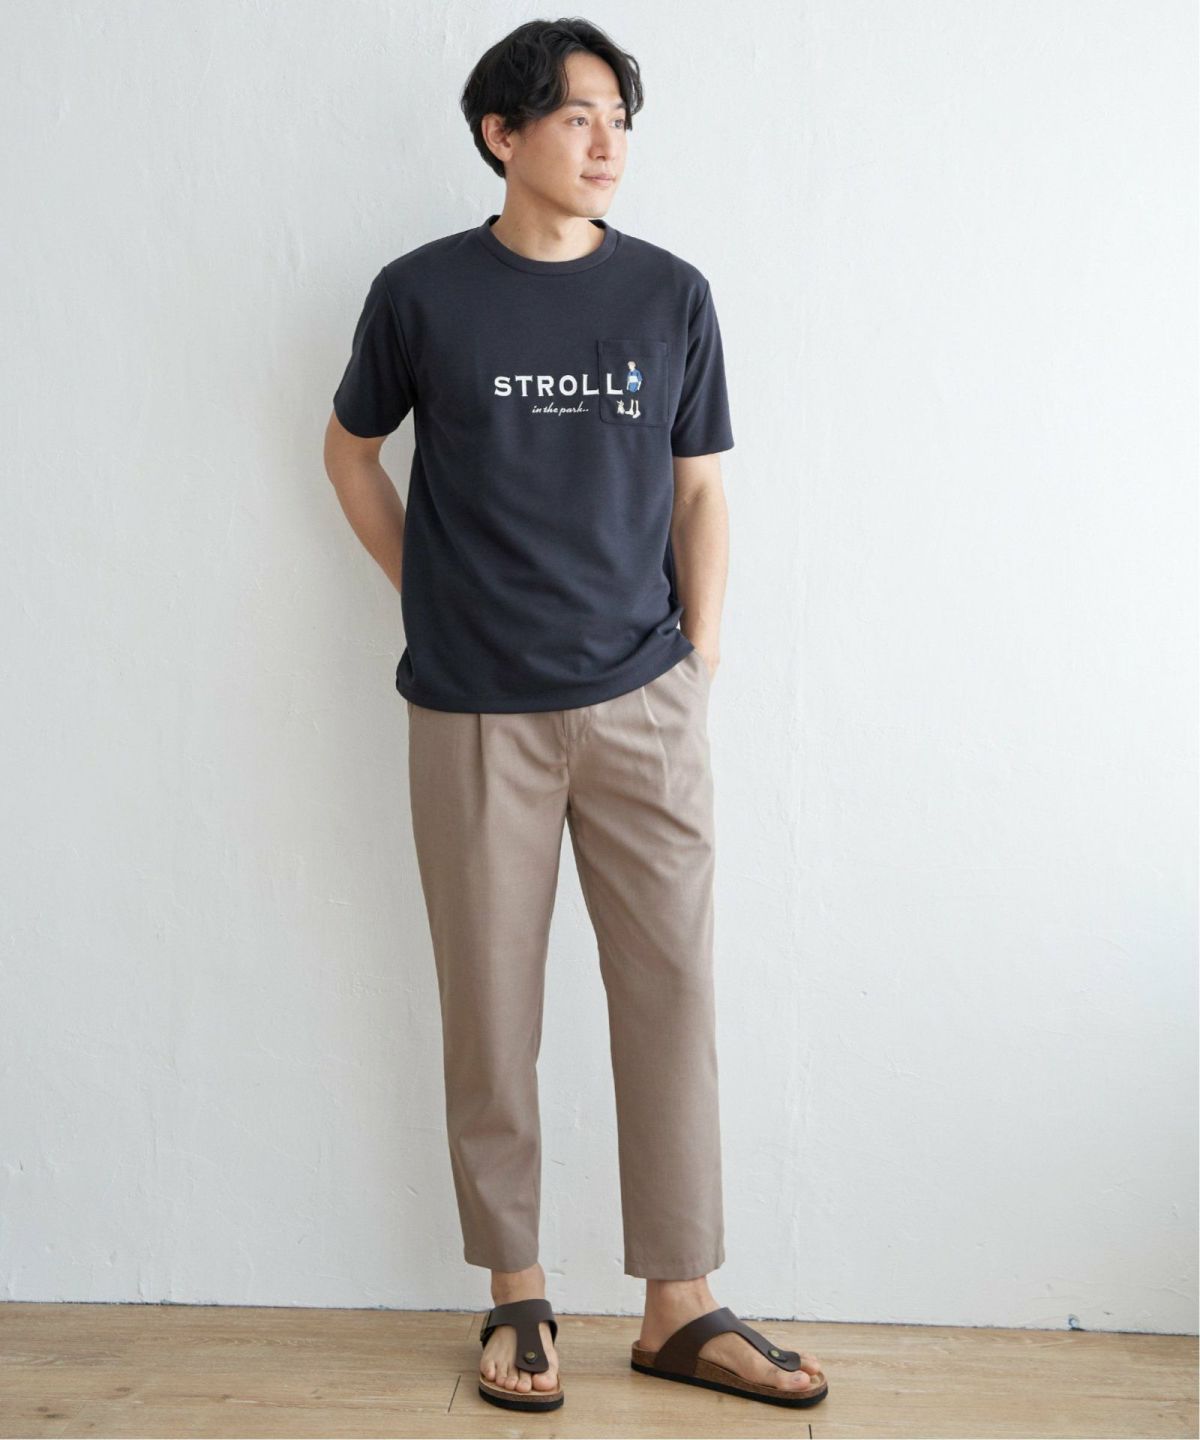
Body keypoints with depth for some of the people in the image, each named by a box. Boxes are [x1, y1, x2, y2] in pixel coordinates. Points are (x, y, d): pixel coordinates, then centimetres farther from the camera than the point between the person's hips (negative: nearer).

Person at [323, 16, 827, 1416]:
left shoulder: (671, 293, 5)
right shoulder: (421, 293, 1)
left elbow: (698, 494, 9)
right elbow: (350, 450, 15)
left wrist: (697, 670, 3)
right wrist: (430, 596, 6)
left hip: (642, 705, 1)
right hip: (476, 712, -1)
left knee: (671, 990, 2)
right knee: (491, 1005, 6)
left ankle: (680, 1307, 16)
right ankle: (516, 1292, 23)